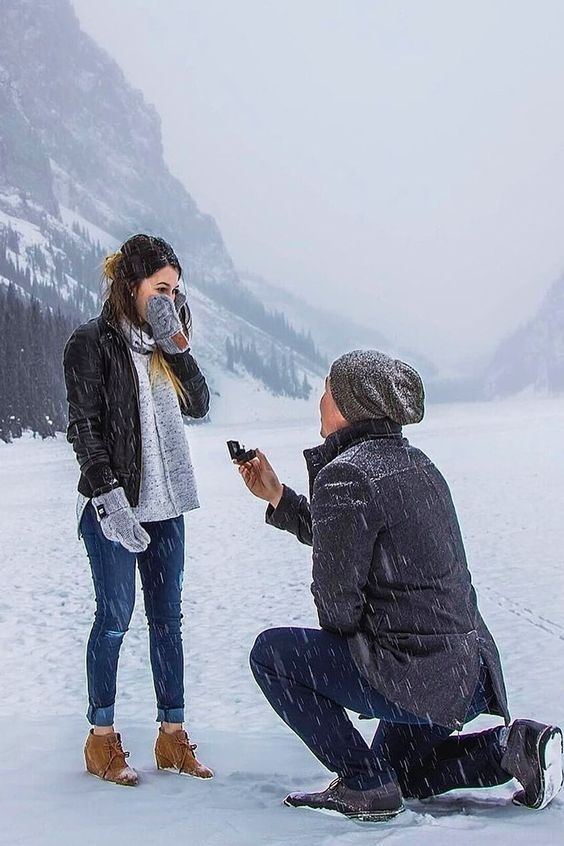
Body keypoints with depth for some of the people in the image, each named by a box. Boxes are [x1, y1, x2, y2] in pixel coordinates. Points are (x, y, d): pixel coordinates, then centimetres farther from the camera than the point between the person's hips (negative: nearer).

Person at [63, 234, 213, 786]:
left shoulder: (159, 344, 13)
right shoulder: (93, 342, -6)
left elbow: (199, 406, 9)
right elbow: (83, 427, -11)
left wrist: (178, 346, 0)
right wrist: (108, 494, -19)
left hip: (164, 504, 7)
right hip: (113, 505, -7)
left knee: (167, 617, 7)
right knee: (115, 618, -4)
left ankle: (173, 734, 13)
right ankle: (102, 739, 7)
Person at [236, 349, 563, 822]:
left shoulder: (345, 474, -17)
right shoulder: (414, 463, 10)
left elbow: (337, 599, -16)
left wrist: (336, 658, 5)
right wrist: (276, 497, 25)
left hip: (414, 678, -9)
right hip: (470, 673, 9)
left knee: (271, 653, 3)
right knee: (400, 775, 31)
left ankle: (362, 785, 3)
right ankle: (512, 746, 10)